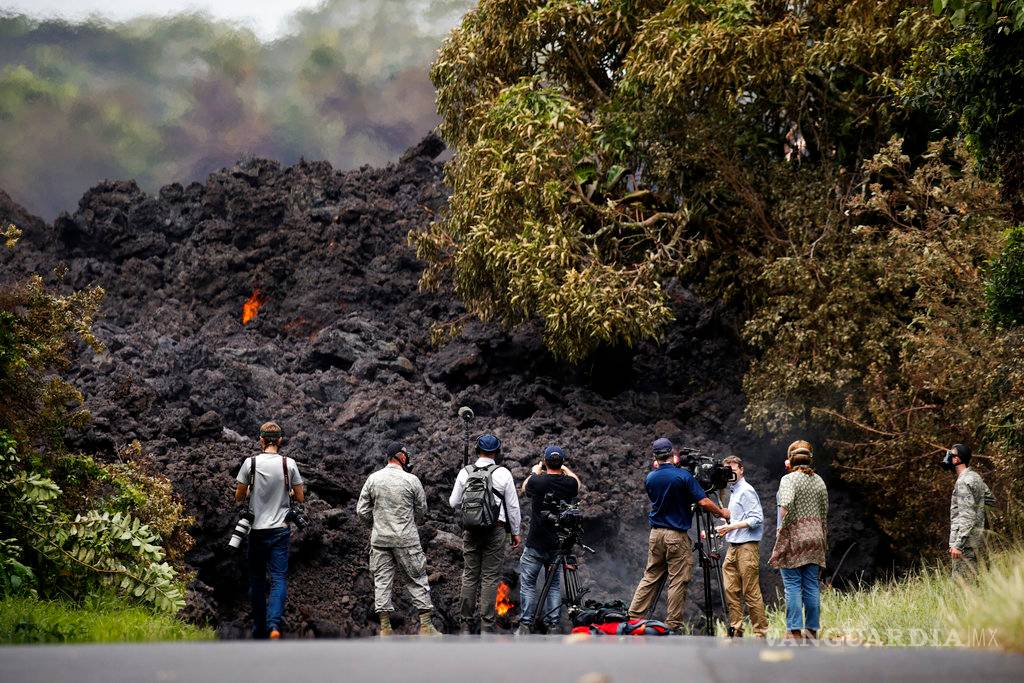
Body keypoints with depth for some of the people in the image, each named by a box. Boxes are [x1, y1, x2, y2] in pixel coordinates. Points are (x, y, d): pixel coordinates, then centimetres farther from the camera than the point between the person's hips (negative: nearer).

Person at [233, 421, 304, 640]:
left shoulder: (250, 463, -5)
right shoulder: (289, 464, -4)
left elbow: (238, 497, 1)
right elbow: (300, 497, 2)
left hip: (257, 529, 0)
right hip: (280, 530, 0)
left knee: (257, 579, 13)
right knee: (279, 578, -2)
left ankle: (259, 628, 18)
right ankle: (274, 624, -21)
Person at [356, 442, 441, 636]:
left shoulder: (373, 479, -1)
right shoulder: (411, 480, -8)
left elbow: (362, 510, 3)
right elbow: (422, 510, 3)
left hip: (380, 538, 3)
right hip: (406, 539, -2)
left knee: (382, 580, 8)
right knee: (417, 579, 6)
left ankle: (384, 627, 6)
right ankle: (426, 624, 4)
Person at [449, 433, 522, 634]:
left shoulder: (465, 472, 2)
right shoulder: (503, 474, -4)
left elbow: (454, 502, 8)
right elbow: (513, 506, 0)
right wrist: (515, 532, 10)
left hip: (471, 530, 2)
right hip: (496, 530, -2)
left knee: (469, 575, 8)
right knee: (490, 576, 1)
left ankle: (466, 624, 8)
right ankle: (487, 624, -1)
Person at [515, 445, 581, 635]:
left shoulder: (537, 482, -13)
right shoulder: (569, 483, -7)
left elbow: (524, 487, 12)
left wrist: (535, 472, 29)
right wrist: (565, 468, 36)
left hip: (535, 544, -3)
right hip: (558, 545, 3)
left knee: (528, 583, 5)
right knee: (554, 584, 11)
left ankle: (525, 625, 0)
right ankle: (553, 626, 8)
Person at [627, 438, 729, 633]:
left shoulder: (651, 478, 4)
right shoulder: (683, 476, -12)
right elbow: (703, 502, -13)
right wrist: (722, 513, 4)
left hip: (655, 534, 6)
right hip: (677, 536, -5)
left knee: (650, 577, 13)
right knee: (678, 582, -1)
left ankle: (633, 617, 10)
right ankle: (673, 626, -1)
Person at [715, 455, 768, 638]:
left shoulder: (746, 491, -8)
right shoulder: (732, 492, 20)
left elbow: (756, 519, -16)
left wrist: (732, 526, -20)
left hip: (747, 547, -9)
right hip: (732, 547, 9)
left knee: (751, 592, -8)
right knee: (731, 590, 3)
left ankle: (761, 632, -5)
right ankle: (736, 630, 5)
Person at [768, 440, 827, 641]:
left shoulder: (789, 479, -7)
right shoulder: (819, 481, 11)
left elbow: (786, 506, -23)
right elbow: (824, 513, 15)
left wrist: (782, 532, -13)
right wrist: (823, 542, 21)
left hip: (794, 536, -5)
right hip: (815, 536, 5)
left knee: (793, 586, -4)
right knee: (812, 586, 7)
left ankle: (794, 631, -7)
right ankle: (812, 630, 7)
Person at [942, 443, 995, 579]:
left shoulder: (963, 482, -15)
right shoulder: (976, 477, 13)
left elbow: (967, 517, -21)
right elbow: (991, 500, 26)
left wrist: (957, 544, -24)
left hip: (965, 541, -10)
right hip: (976, 539, 10)